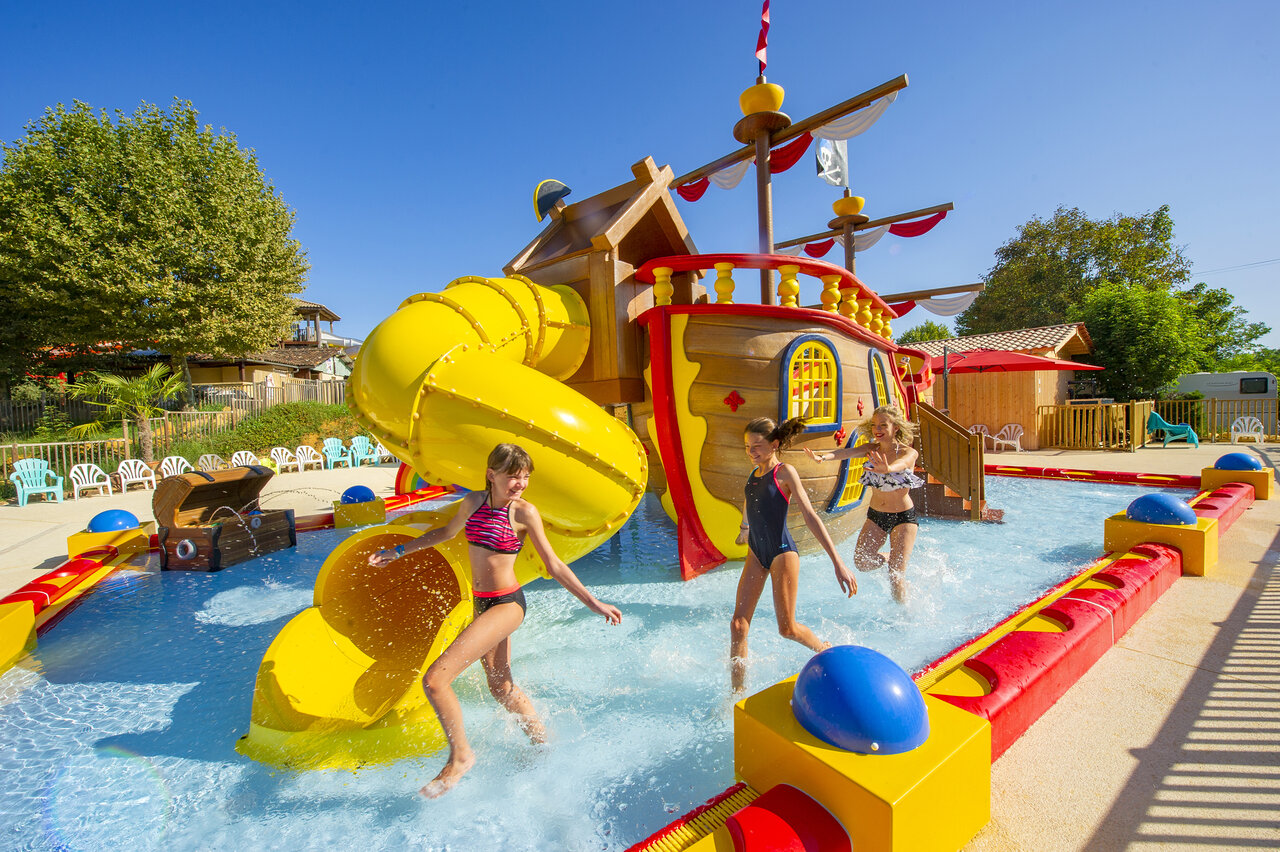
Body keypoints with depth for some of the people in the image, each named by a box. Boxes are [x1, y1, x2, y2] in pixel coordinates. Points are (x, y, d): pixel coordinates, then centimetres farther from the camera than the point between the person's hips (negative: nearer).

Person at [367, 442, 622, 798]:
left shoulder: (524, 511, -16)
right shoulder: (474, 501, 0)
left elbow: (554, 566, -10)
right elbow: (446, 532, 20)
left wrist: (593, 603, -11)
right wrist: (399, 551, 24)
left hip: (506, 604, -7)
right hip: (482, 603, 7)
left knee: (434, 680, -12)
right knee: (502, 688, 21)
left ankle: (460, 756, 12)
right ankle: (545, 744, 44)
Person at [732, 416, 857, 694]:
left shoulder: (785, 472, -12)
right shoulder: (754, 473, 6)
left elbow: (810, 517, -17)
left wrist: (838, 563, -22)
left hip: (782, 552, -6)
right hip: (756, 552, 6)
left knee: (787, 628, 4)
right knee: (738, 624, 0)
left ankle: (827, 650, 36)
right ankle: (738, 691, 14)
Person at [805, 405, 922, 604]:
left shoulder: (909, 453, -13)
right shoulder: (872, 449, -3)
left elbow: (900, 465, -38)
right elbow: (848, 452, -24)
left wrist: (886, 469, -63)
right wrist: (823, 457, -46)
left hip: (903, 517, -4)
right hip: (875, 515, 4)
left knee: (896, 575, -7)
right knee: (862, 562, -5)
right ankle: (893, 557, 25)